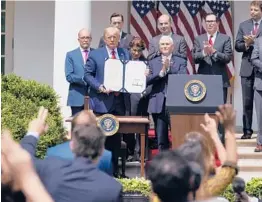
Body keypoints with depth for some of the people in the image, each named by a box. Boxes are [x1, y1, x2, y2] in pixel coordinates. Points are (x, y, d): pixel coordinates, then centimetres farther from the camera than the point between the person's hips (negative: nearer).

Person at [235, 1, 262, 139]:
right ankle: (247, 131, 10)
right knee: (247, 102, 4)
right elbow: (237, 46, 6)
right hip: (247, 69, 3)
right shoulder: (243, 25, 11)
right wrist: (246, 44, -12)